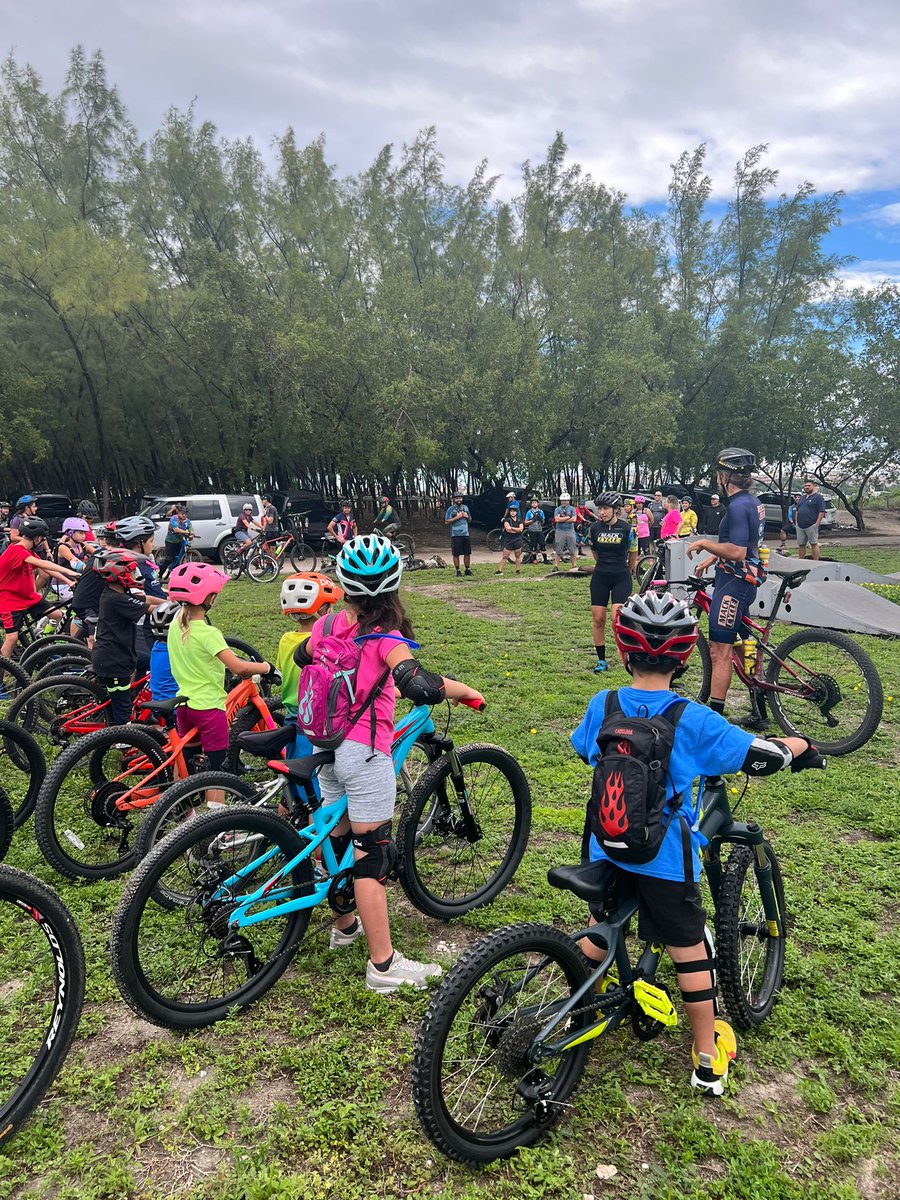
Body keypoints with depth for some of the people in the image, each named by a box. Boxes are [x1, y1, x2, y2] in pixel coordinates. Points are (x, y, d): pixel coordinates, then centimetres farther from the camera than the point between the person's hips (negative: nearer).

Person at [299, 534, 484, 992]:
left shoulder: (327, 625, 3)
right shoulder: (385, 638, -16)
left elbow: (303, 656, 24)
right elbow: (418, 684, -32)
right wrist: (470, 692, -15)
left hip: (326, 746, 7)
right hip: (364, 752, -7)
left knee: (338, 841, 22)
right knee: (371, 857, 0)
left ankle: (344, 925, 42)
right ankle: (384, 966, 9)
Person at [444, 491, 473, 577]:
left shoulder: (465, 507, 13)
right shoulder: (451, 509, -3)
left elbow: (470, 520, 22)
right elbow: (446, 522, -9)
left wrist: (467, 516, -1)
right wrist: (457, 517, -15)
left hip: (466, 534, 5)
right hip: (455, 535, -5)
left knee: (467, 553, 8)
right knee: (456, 554, -1)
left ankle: (467, 569, 20)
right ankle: (458, 571, 7)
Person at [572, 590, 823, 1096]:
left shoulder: (602, 705, -8)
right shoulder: (693, 720, -18)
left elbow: (583, 749, 11)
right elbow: (760, 755, -13)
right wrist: (800, 746, 9)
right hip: (665, 858, -3)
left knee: (600, 926, 25)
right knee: (689, 948, 14)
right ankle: (709, 1059, 27)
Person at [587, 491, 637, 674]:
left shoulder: (626, 528, -10)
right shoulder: (595, 528, -1)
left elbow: (633, 553, 6)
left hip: (621, 577, -3)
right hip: (600, 577, 3)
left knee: (617, 619, -15)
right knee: (598, 619, 2)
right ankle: (601, 661, 15)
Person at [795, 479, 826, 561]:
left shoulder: (818, 497, -3)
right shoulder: (802, 497, 19)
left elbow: (822, 511, -10)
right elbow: (797, 510, 23)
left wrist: (817, 523, -15)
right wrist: (796, 522, 13)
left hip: (811, 526, -7)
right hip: (800, 526, 7)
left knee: (814, 544, -4)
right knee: (801, 545, 8)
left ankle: (816, 562, -2)